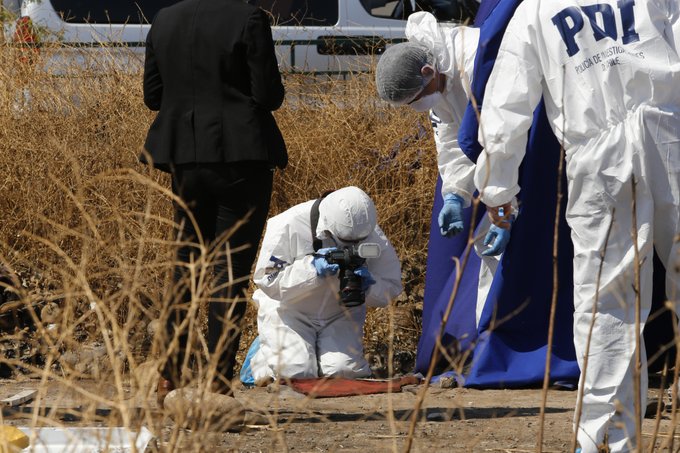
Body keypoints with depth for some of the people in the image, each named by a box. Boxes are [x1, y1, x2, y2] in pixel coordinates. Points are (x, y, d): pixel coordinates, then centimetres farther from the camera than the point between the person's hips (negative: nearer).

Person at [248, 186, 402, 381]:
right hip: (290, 310, -3)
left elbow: (391, 286, -4)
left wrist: (367, 285, -28)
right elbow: (267, 280, -23)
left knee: (344, 370, -19)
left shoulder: (372, 236, -14)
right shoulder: (288, 226, -24)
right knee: (296, 371, -21)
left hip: (339, 314, 3)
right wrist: (312, 268, -36)